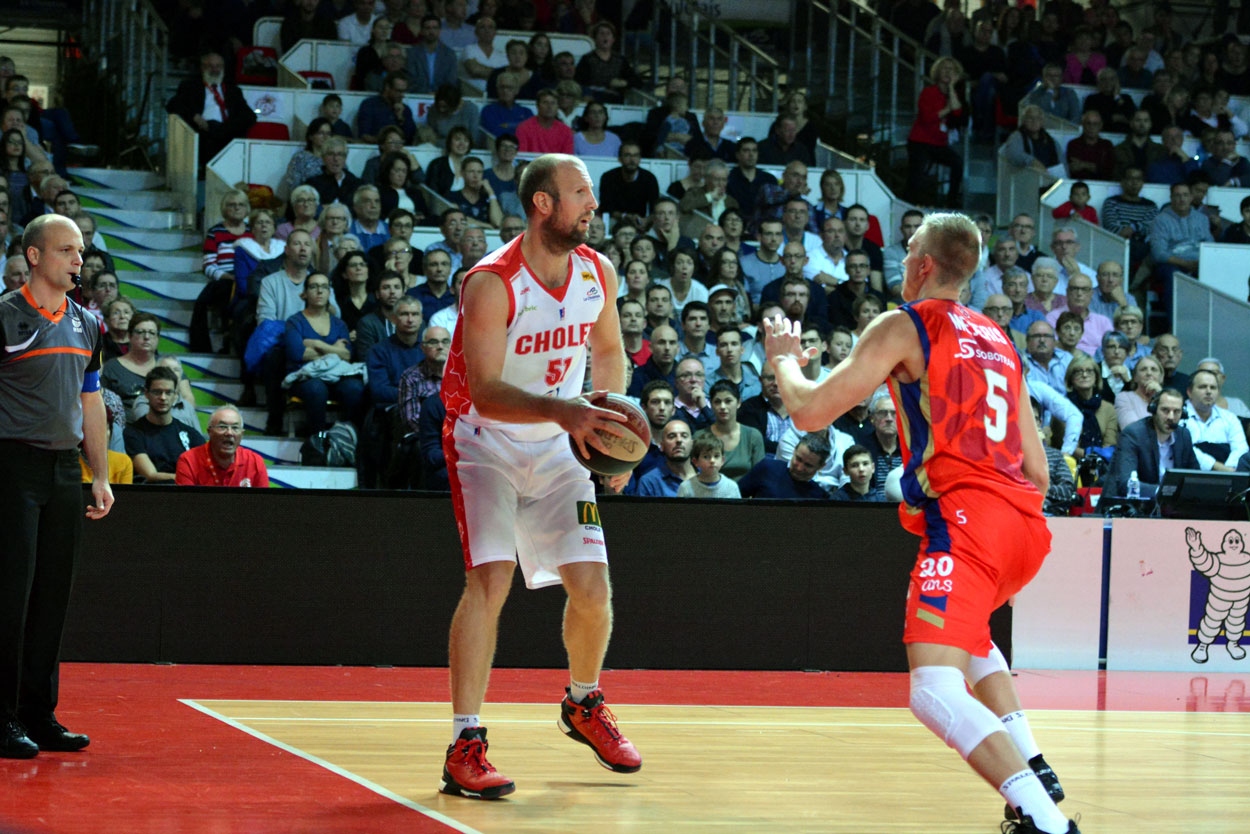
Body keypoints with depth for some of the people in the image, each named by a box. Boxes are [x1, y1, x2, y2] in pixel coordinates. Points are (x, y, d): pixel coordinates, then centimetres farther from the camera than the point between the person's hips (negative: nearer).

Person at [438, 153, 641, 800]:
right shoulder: (491, 283, -23)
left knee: (593, 588, -1)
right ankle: (465, 747, -16)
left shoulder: (598, 274, -4)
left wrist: (609, 429, 3)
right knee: (490, 580, -21)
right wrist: (563, 411, -43)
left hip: (556, 446, 5)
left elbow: (608, 351, 15)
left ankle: (583, 704, 29)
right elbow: (484, 391, -29)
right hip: (486, 441, -5)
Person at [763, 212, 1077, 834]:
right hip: (1026, 525, 8)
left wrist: (784, 359, 20)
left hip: (962, 517, -8)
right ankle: (1034, 770, 29)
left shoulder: (903, 326, 2)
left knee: (933, 687, -18)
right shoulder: (998, 340, 23)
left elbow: (810, 412, 0)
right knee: (965, 628, 37)